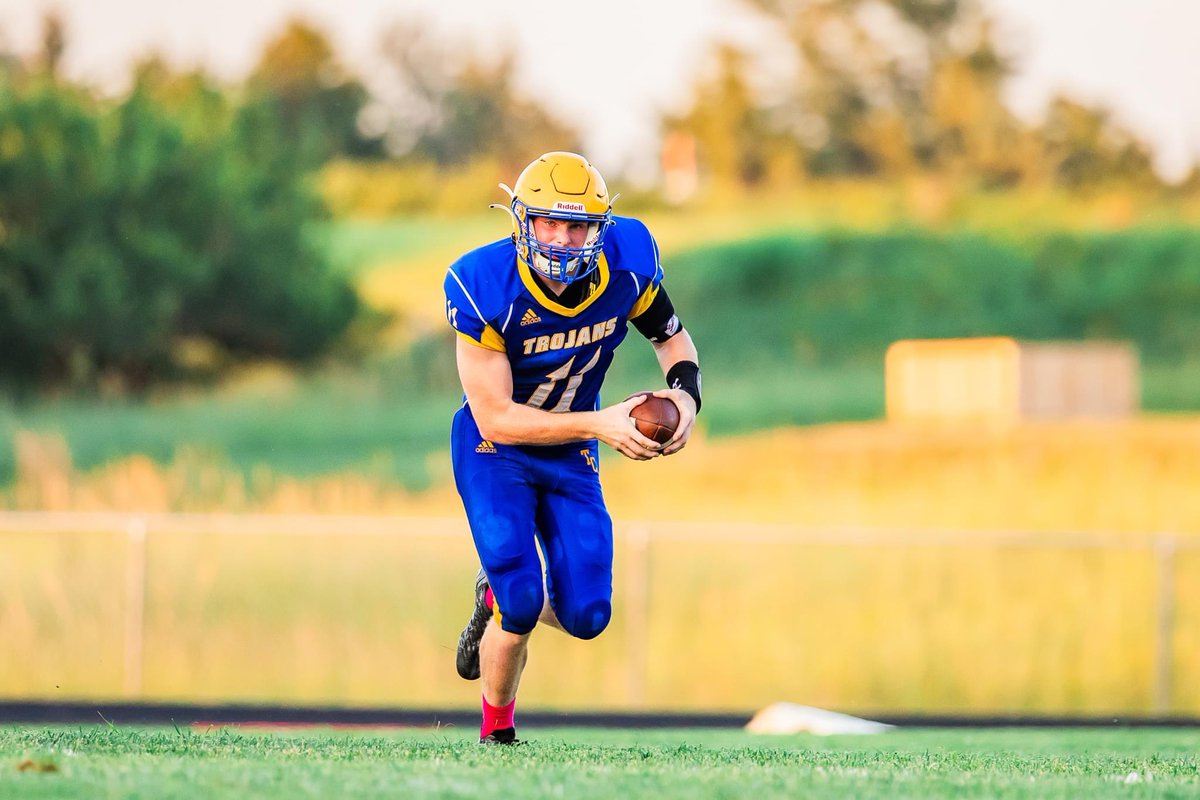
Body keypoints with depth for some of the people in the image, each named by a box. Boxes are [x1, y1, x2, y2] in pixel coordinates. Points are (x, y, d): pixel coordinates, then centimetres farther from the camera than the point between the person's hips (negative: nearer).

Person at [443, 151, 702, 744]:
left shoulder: (626, 265, -18)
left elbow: (670, 337, 3)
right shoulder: (484, 287, -29)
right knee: (522, 605, -18)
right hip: (495, 451, -4)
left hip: (571, 458, 4)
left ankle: (499, 596, 30)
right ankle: (497, 728, 12)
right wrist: (598, 424, -33)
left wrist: (685, 396, -18)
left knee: (585, 616, -5)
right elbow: (495, 418, -26)